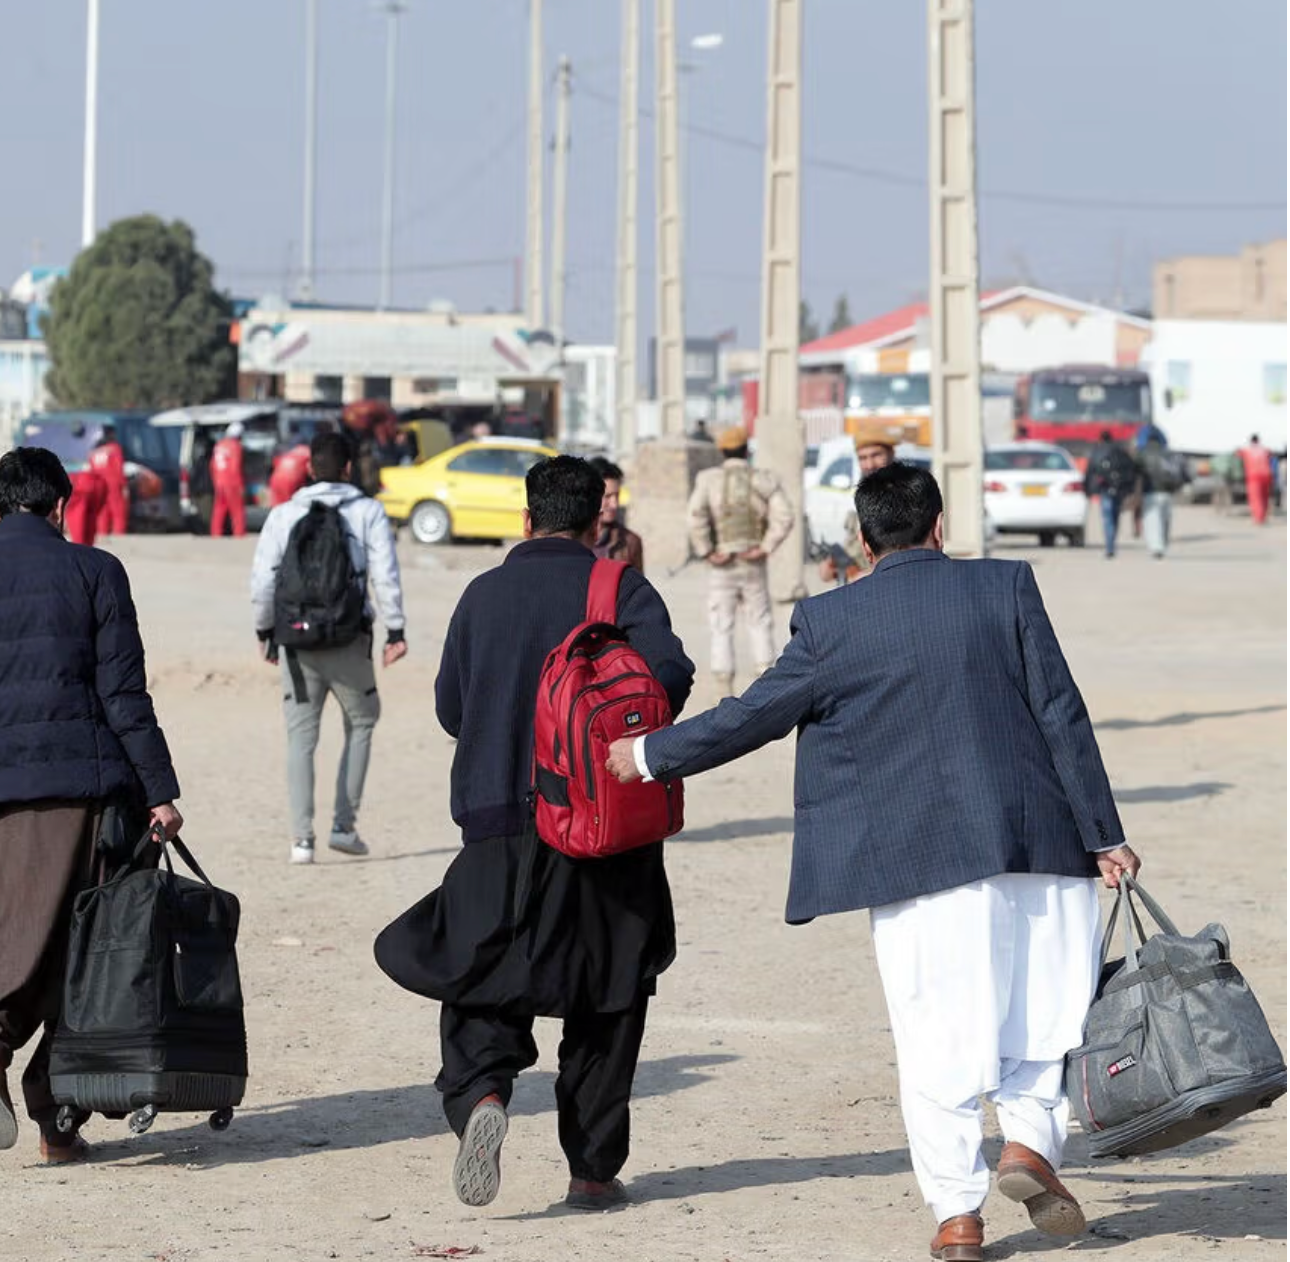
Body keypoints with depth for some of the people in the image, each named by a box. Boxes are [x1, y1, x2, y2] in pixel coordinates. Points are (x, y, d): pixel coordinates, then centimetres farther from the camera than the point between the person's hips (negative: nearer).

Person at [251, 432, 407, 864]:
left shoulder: (283, 515, 3)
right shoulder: (368, 512, -1)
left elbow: (262, 580, 2)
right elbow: (385, 576, -7)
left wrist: (265, 631, 14)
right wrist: (396, 631, -3)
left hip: (298, 640, 1)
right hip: (349, 641, -1)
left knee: (301, 735, 7)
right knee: (361, 722, 16)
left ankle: (301, 838, 0)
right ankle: (344, 825, 8)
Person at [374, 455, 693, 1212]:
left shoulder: (484, 595, 5)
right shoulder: (621, 590, -3)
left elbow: (450, 709, 10)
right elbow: (670, 671, -18)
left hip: (500, 822, 1)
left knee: (481, 980, 6)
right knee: (606, 1001, 10)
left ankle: (480, 1092, -24)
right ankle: (595, 1169, 12)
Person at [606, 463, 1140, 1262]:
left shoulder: (832, 621, 0)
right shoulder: (1006, 586, 2)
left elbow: (755, 715, 6)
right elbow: (1062, 713, 0)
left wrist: (651, 756, 20)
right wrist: (1103, 835, 3)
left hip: (915, 858, 0)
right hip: (1033, 839, 1)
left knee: (936, 1036, 5)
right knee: (1049, 996, 15)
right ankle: (1032, 1138, -2)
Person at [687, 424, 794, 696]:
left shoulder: (709, 479, -4)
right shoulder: (764, 480, 1)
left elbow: (696, 515, -18)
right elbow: (784, 516, -11)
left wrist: (705, 552, -12)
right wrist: (766, 548, -7)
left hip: (721, 569, -1)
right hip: (754, 567, 1)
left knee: (722, 630, 3)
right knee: (760, 624, 14)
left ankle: (727, 698, 0)